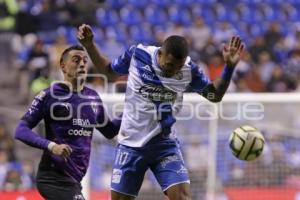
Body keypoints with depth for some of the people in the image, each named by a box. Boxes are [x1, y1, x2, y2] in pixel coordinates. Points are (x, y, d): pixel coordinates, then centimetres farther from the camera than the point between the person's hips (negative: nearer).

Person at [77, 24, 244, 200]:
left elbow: (215, 95, 3)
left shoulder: (189, 69, -9)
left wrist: (229, 67, -10)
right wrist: (89, 45, -2)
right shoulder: (137, 55, -10)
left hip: (165, 145, 0)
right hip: (131, 144, 0)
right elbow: (108, 68, 9)